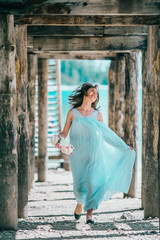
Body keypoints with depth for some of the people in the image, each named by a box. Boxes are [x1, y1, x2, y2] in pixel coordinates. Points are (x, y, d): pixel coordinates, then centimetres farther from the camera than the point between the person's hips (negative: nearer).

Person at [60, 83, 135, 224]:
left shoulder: (97, 114, 8)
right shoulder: (73, 113, 5)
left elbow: (108, 134, 16)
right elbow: (64, 133, 7)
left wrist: (124, 146, 15)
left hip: (93, 154, 0)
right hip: (78, 154, 0)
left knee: (93, 181, -15)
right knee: (79, 182, 4)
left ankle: (89, 213, -12)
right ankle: (80, 204, 36)